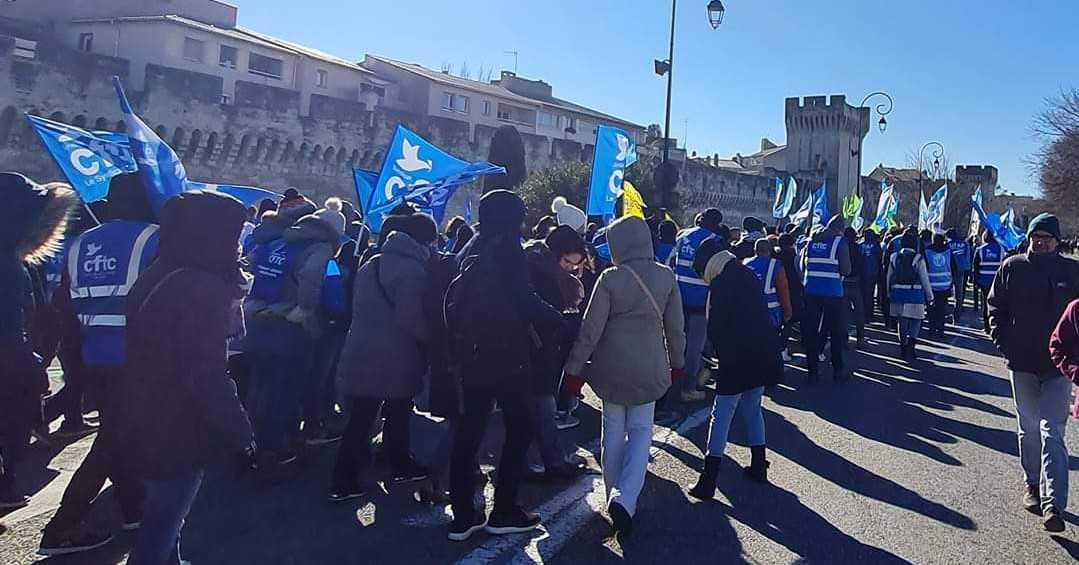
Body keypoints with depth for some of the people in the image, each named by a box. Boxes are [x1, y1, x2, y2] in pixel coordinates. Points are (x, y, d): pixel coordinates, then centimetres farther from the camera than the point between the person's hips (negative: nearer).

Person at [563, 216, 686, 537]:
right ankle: (625, 500, -5)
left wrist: (574, 368, -1)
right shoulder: (666, 276, -6)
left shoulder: (610, 279, -14)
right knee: (641, 430, 11)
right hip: (650, 368, 1)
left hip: (612, 366, -1)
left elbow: (591, 330, -11)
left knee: (614, 431, 15)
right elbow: (675, 327, 2)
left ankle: (614, 497, 26)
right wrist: (676, 362, 17)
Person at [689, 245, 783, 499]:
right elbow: (764, 318, 16)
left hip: (737, 359, -6)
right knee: (752, 409, 21)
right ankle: (758, 466, 28)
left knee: (721, 415, -2)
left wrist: (722, 351, 9)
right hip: (764, 355, 7)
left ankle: (708, 482, -4)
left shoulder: (721, 284, -5)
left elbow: (714, 328, -6)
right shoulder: (750, 278, 15)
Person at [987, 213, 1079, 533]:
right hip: (1022, 363, 2)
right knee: (1029, 428, 15)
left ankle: (1053, 505, -9)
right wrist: (1002, 342, -1)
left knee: (1052, 433, -8)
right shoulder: (1013, 267, 2)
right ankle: (1032, 484, 32)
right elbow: (996, 305, 8)